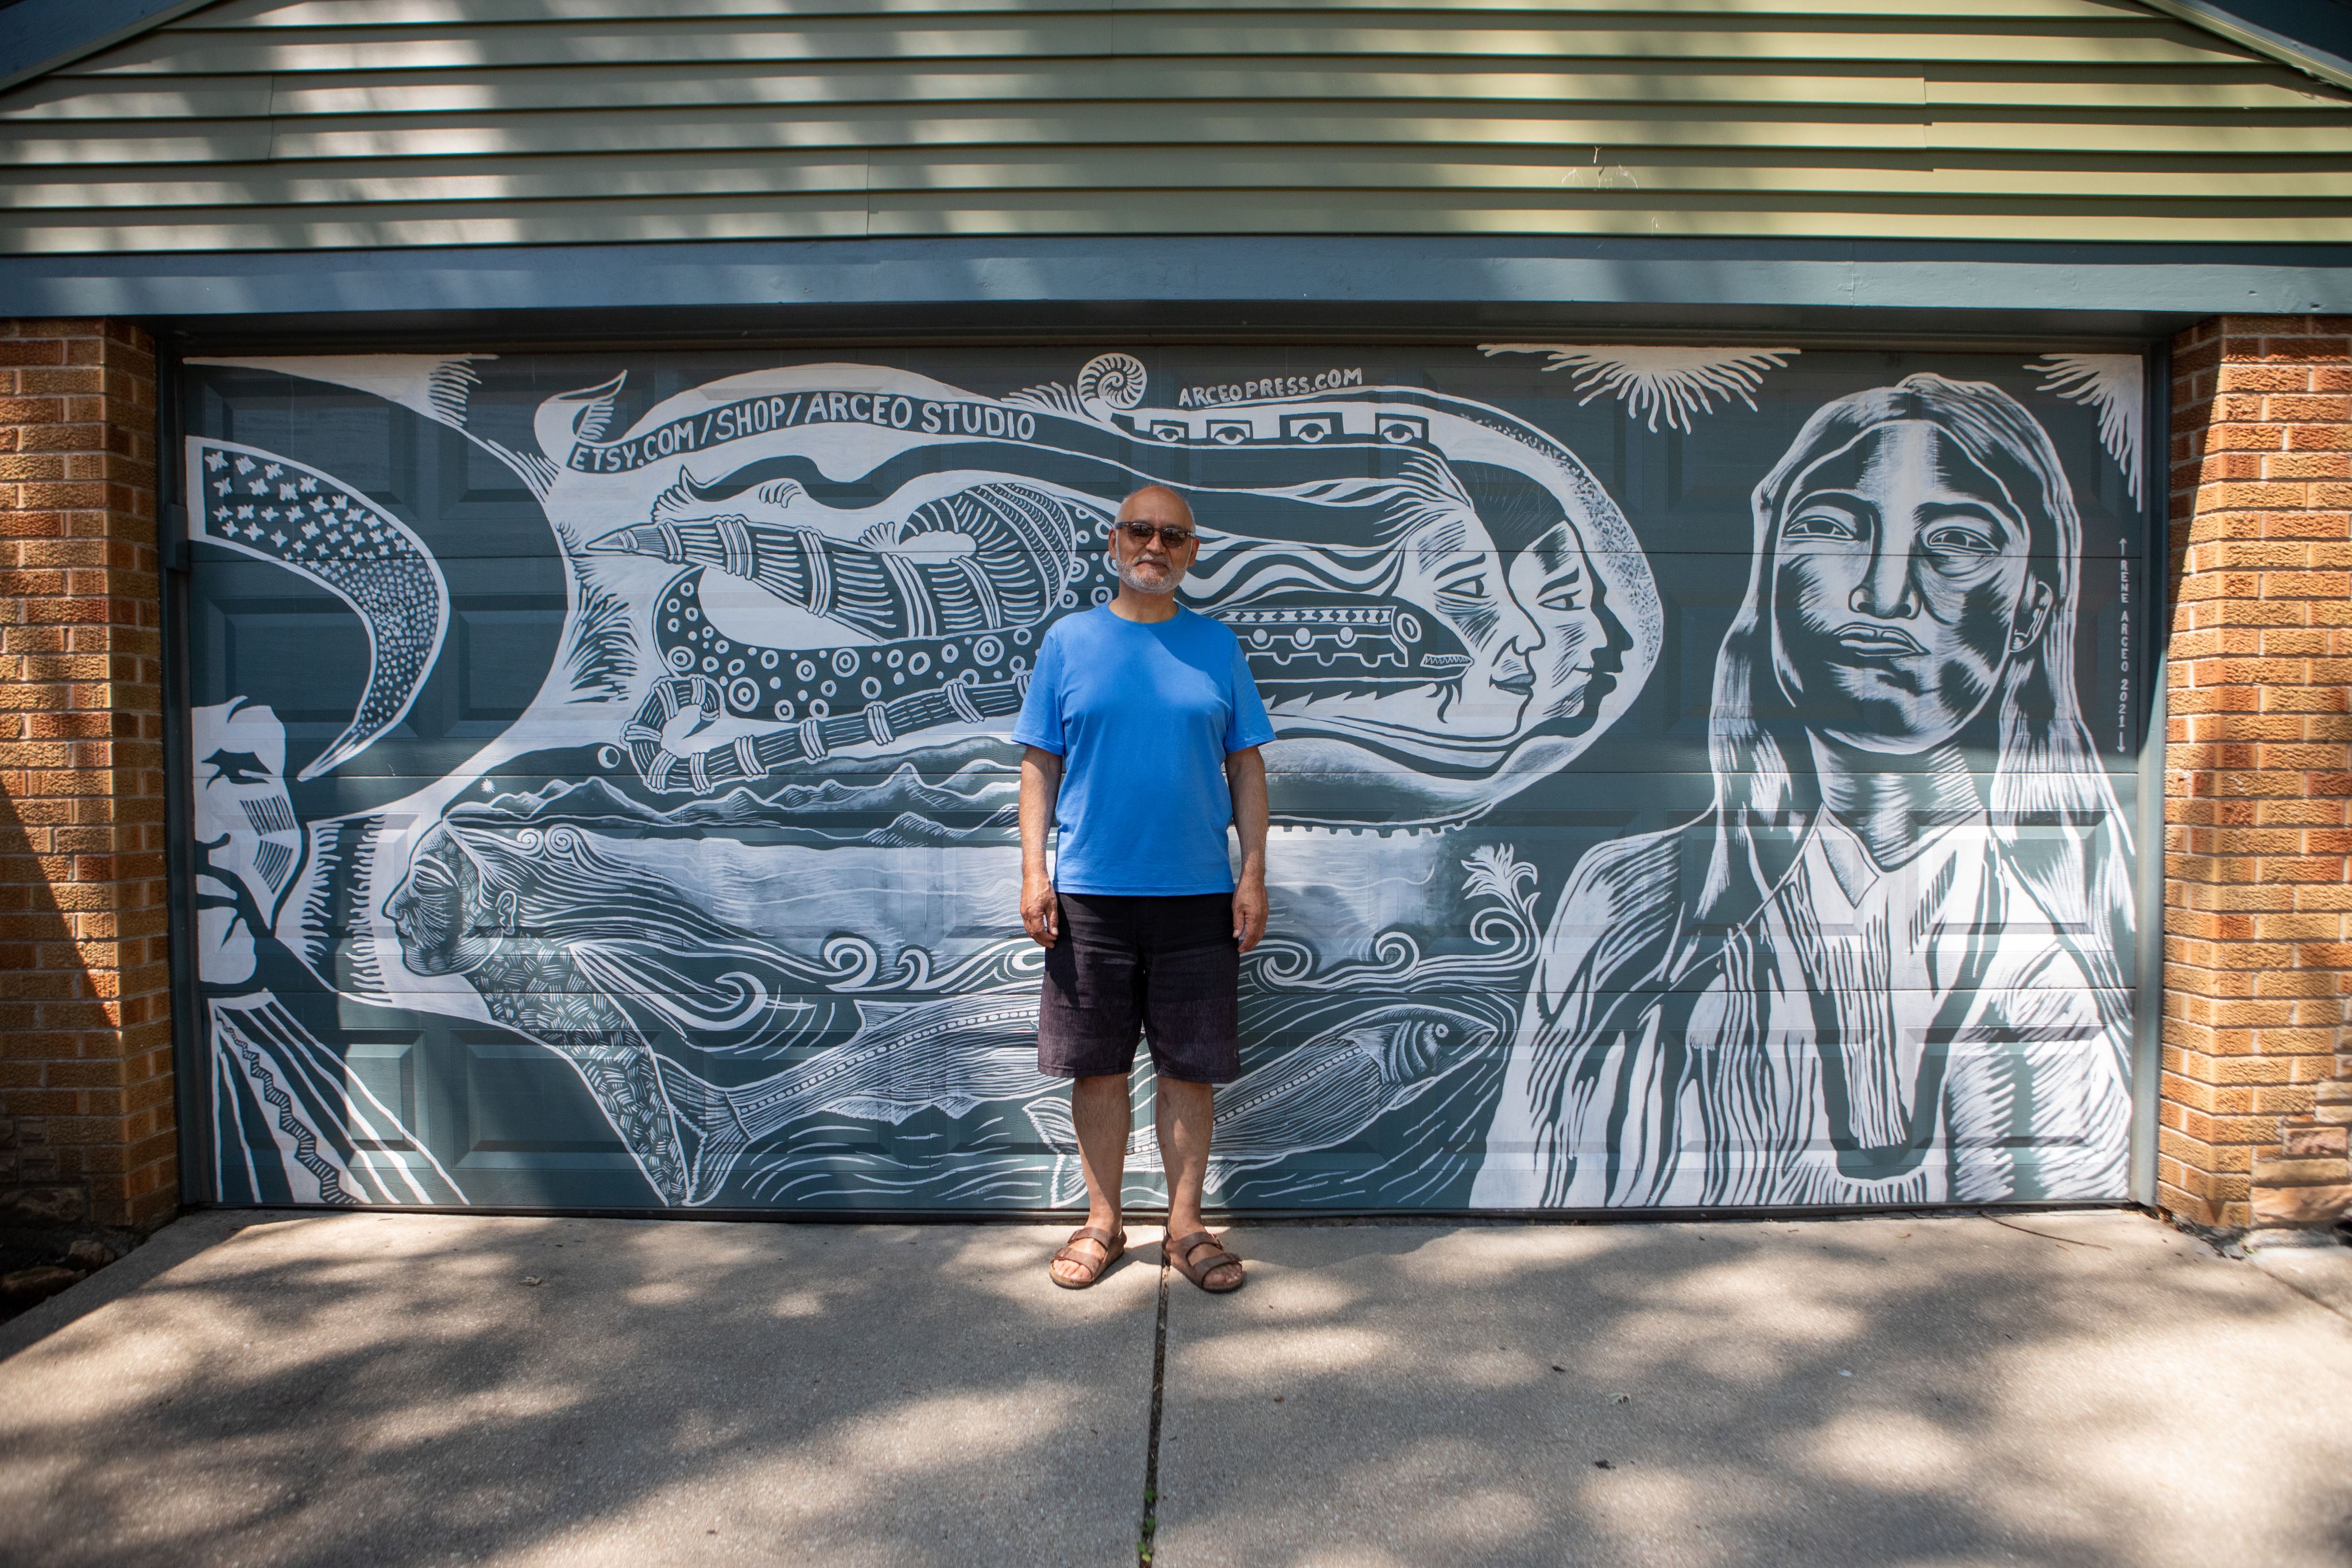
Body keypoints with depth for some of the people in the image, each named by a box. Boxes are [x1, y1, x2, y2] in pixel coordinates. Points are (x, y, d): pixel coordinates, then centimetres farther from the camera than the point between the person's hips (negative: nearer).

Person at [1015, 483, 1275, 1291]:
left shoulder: (1216, 645, 8)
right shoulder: (1068, 641, 5)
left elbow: (1246, 766, 8)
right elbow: (1040, 764, 5)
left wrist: (1253, 873, 0)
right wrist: (1033, 870, -4)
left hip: (1198, 894, 1)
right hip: (1089, 892, 0)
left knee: (1190, 1067, 6)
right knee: (1097, 1065, 7)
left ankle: (1185, 1226, 20)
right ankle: (1102, 1223, 23)